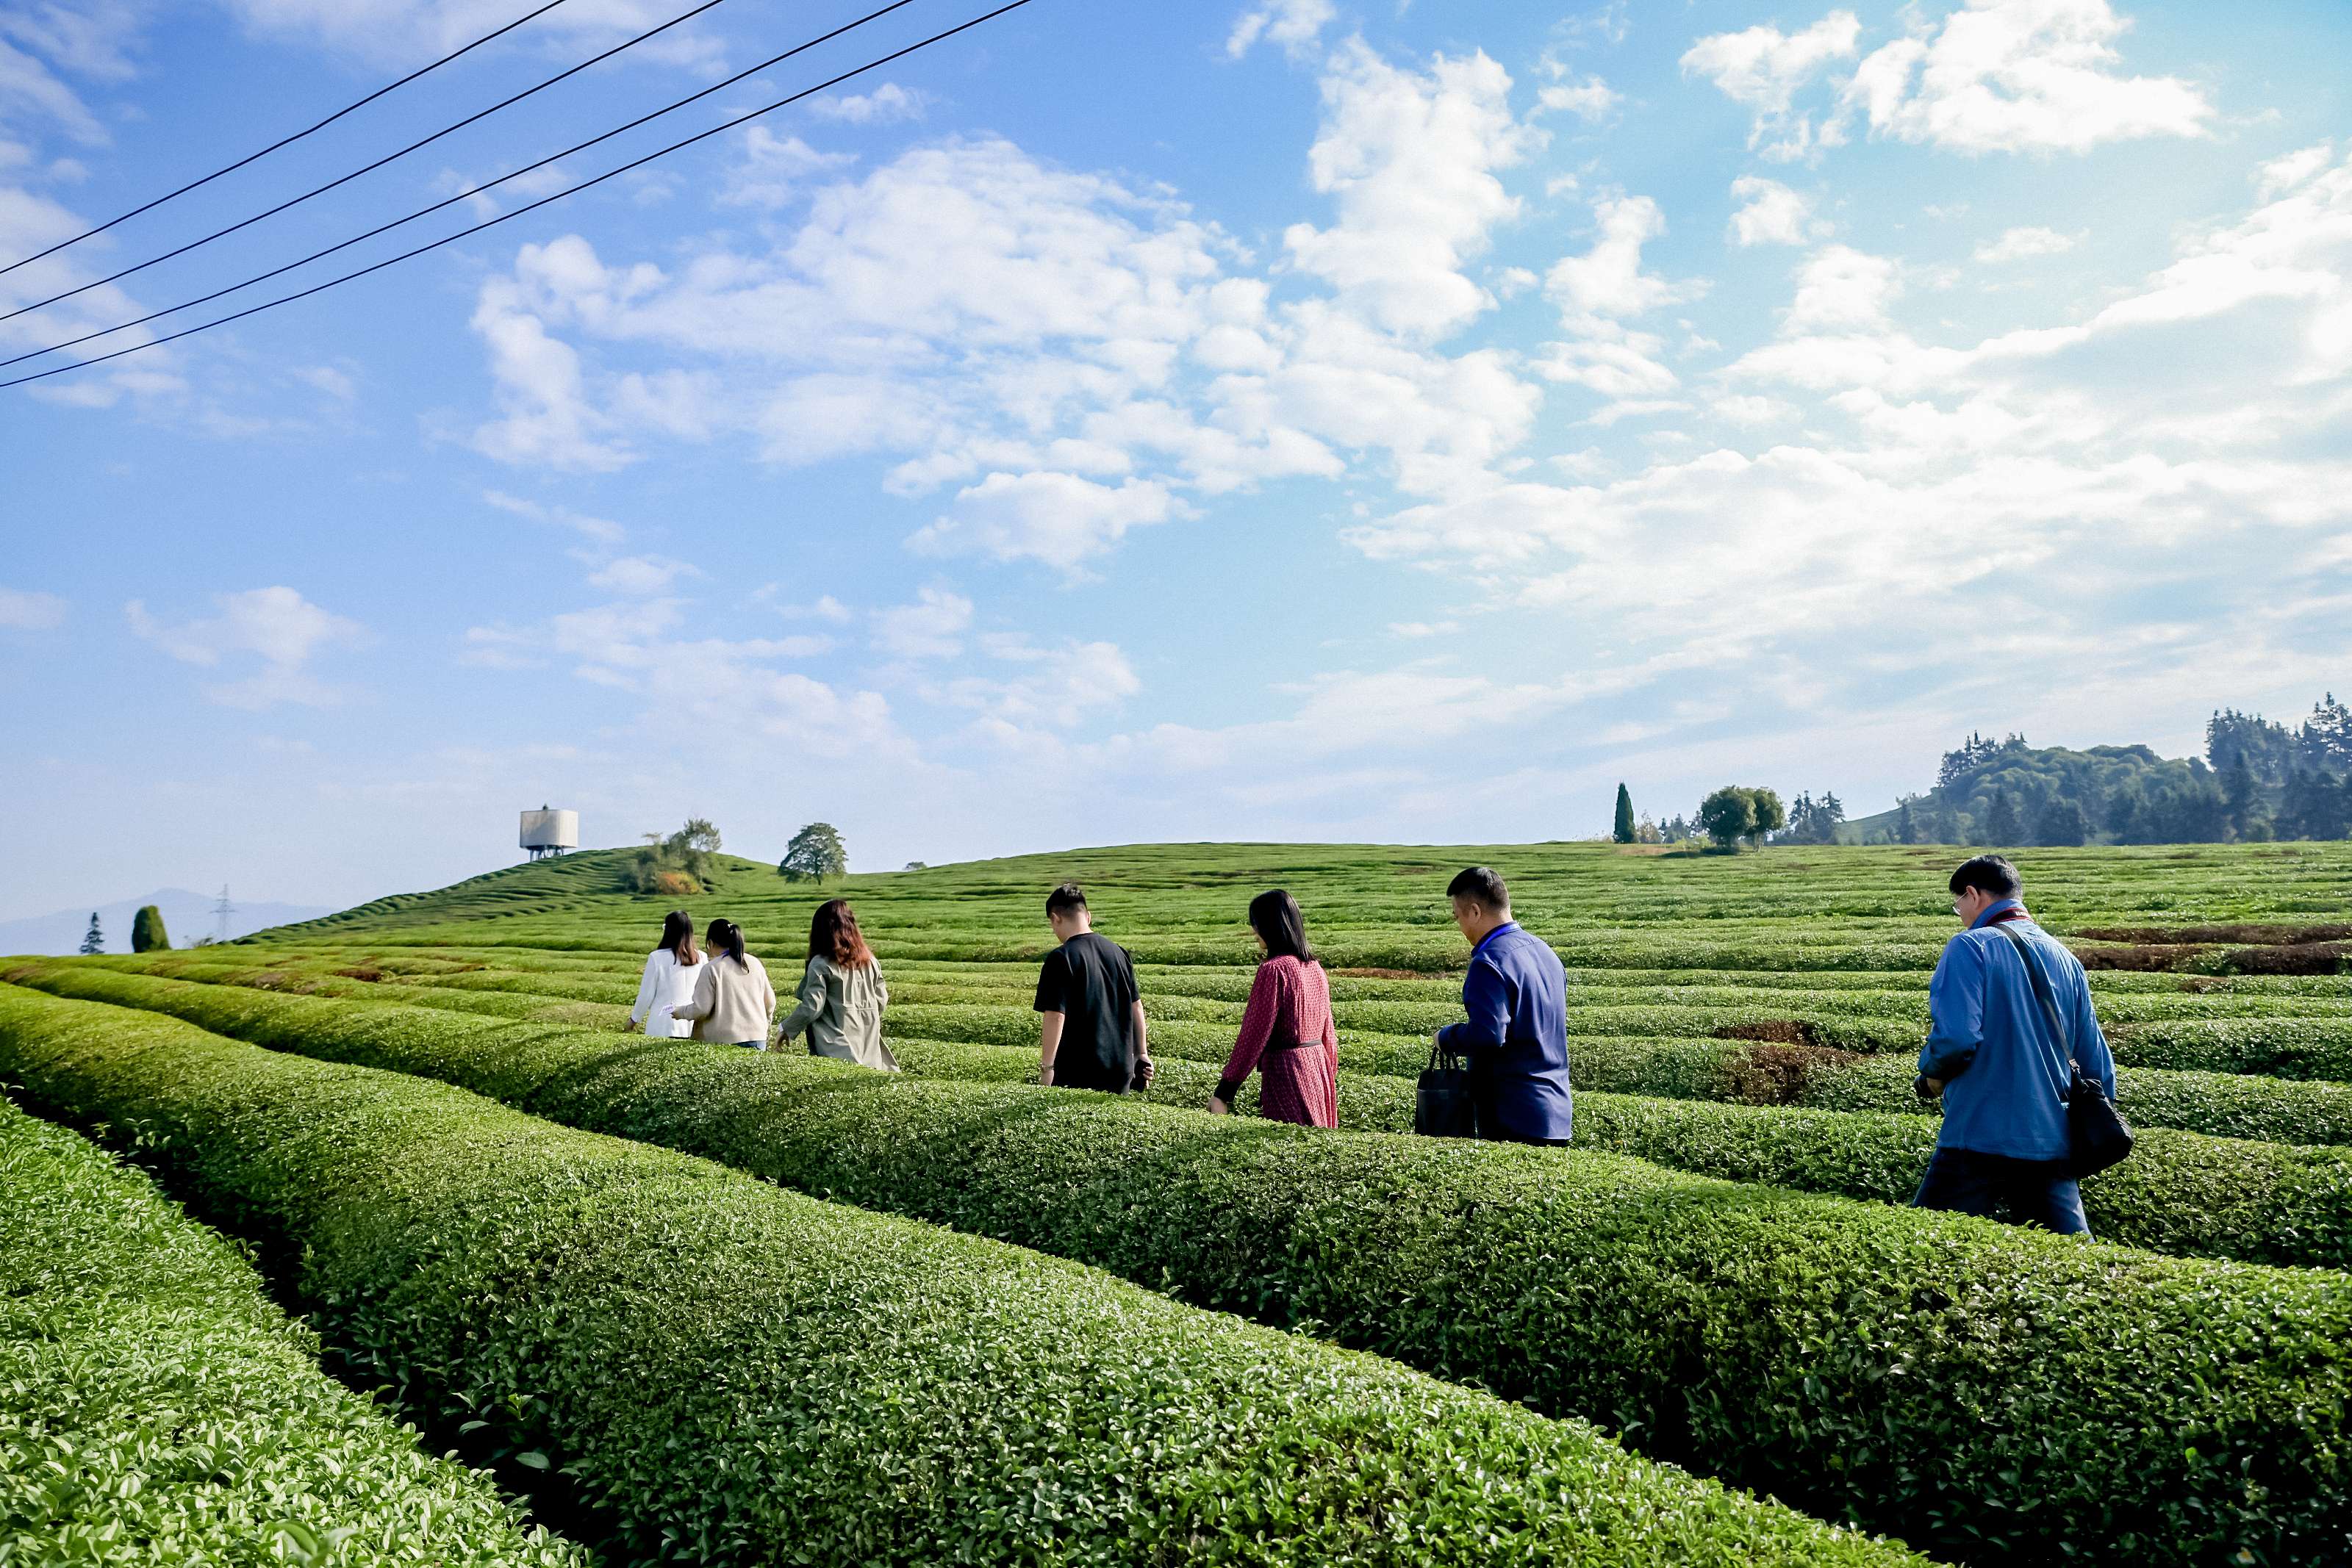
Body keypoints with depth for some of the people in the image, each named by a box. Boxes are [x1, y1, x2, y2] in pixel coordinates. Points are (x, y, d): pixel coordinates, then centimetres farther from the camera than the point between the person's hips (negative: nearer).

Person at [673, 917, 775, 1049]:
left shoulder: (711, 968, -8)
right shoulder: (755, 963, 8)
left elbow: (701, 1009, -8)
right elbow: (770, 1003, 13)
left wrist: (679, 1012, 11)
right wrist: (764, 1022, 32)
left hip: (725, 1040, -5)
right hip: (757, 1037, 5)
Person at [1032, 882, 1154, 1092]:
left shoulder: (1060, 959, -12)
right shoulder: (1118, 953, 8)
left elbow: (1055, 1017, -17)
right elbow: (1137, 1007, 12)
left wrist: (1046, 1068, -12)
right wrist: (1142, 1054, 19)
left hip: (1077, 1075, -6)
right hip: (1121, 1070, 6)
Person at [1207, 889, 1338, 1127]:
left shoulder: (1274, 969, -16)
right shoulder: (1314, 967, 8)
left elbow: (1254, 1035, -17)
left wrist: (1223, 1092, -13)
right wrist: (1329, 1081, 24)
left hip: (1287, 1074, -8)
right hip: (1318, 1069, 8)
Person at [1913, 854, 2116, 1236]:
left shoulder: (1970, 947, -7)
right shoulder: (2066, 958, 13)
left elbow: (1956, 1037, -20)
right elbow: (2097, 1064, 16)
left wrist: (1932, 1075, 0)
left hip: (1983, 1137, -6)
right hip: (2053, 1143, 7)